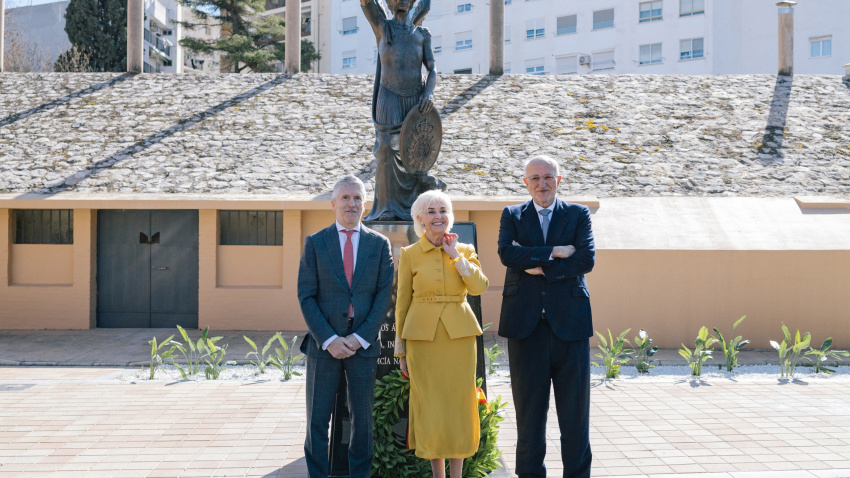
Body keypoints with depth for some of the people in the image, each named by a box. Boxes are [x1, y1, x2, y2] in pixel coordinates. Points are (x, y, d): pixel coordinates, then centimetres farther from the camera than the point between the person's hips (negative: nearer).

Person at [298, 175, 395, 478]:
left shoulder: (379, 244, 6)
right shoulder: (315, 243, 4)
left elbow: (384, 295, 1)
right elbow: (306, 296, -1)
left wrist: (359, 337, -9)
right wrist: (329, 339, -11)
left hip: (363, 344, 1)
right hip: (324, 344, -1)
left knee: (362, 418, 9)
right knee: (317, 419, 4)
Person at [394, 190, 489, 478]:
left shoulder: (465, 250, 6)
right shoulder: (409, 254, 2)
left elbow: (479, 287, -10)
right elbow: (402, 302, 4)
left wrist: (455, 255, -10)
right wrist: (401, 349, 3)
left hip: (459, 335, 1)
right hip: (422, 335, -1)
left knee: (458, 404, 3)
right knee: (430, 406, 2)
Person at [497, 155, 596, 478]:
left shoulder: (579, 215, 9)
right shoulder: (512, 216, 11)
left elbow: (587, 259, -6)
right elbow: (506, 253, -9)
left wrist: (538, 267, -9)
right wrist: (554, 252, -12)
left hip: (569, 320, 0)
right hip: (525, 322, 1)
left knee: (575, 406, 4)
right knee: (528, 405, 6)